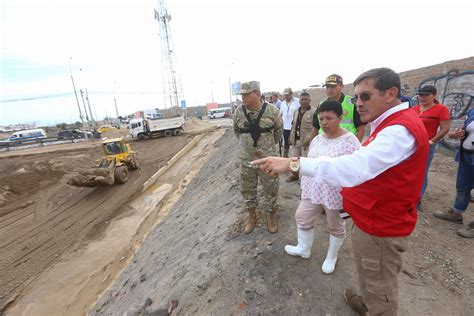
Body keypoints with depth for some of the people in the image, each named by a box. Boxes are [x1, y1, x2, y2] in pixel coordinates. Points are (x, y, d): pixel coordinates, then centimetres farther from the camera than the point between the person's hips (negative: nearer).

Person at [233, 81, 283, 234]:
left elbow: (279, 129, 8)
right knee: (247, 189, 14)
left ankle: (270, 216, 34)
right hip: (246, 159, 2)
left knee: (270, 189, 11)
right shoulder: (238, 112, -4)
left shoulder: (271, 110, -10)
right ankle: (252, 215, 36)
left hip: (267, 159, -2)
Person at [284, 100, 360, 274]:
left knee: (336, 227, 16)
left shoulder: (350, 141, -16)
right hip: (313, 191, 6)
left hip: (335, 194, -6)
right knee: (302, 217, 15)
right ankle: (303, 248, 40)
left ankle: (331, 257, 41)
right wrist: (304, 186, 14)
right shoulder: (317, 139, 3)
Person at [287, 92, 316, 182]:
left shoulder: (314, 111, -8)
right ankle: (294, 174, 31)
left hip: (306, 140, -7)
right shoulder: (296, 112, 15)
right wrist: (290, 137, 15)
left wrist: (309, 139, -20)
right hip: (295, 139, 7)